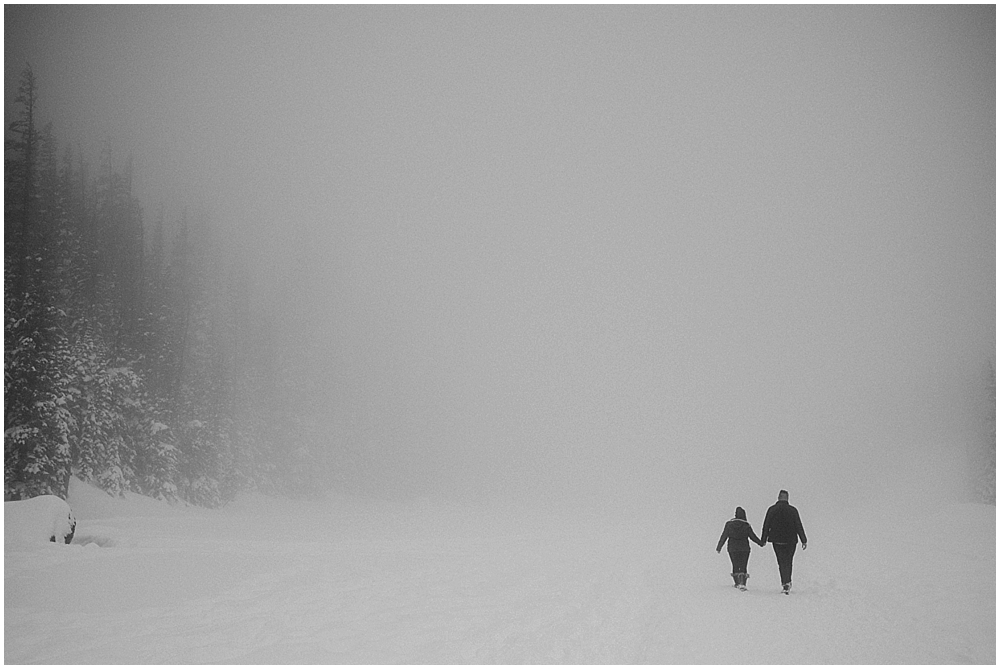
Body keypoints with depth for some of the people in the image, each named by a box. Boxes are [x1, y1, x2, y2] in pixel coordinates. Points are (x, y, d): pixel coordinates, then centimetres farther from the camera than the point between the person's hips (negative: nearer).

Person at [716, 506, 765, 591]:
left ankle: (736, 583, 22)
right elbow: (753, 536, 2)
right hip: (744, 549, -1)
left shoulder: (729, 524, -2)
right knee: (743, 567, 0)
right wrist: (761, 543, 17)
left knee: (735, 566, 14)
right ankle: (742, 583, -14)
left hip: (732, 549, 1)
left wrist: (719, 547, 3)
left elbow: (724, 536, -2)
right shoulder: (746, 525, -5)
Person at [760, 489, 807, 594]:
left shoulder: (772, 510, -1)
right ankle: (787, 582, 6)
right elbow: (799, 526, -1)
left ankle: (785, 584, -7)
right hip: (790, 541, 0)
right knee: (788, 562, 13)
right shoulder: (793, 510, -2)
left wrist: (763, 539, 11)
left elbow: (766, 525, 3)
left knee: (782, 562, 3)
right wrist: (803, 541, 3)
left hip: (777, 540, 0)